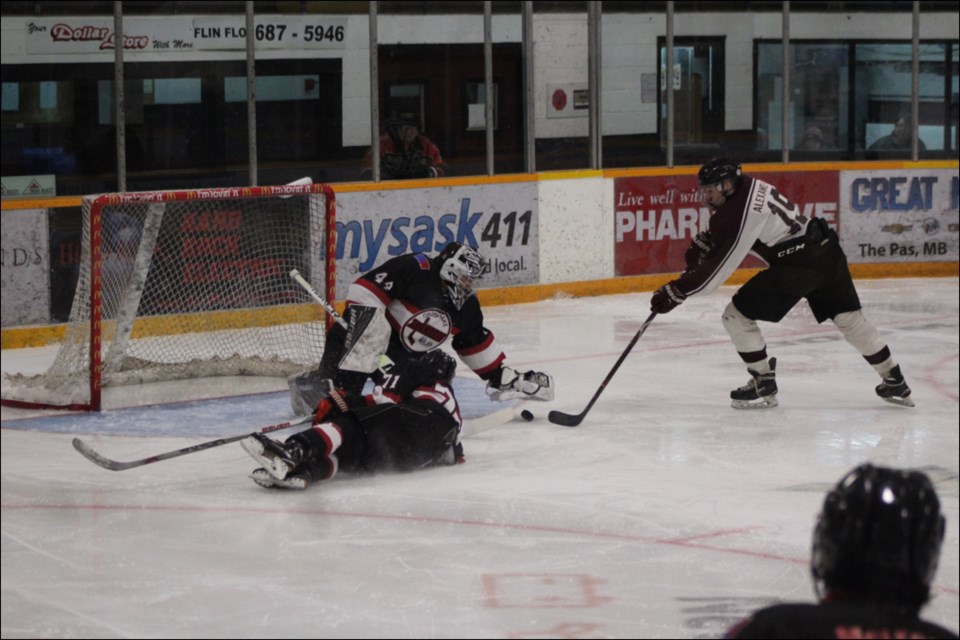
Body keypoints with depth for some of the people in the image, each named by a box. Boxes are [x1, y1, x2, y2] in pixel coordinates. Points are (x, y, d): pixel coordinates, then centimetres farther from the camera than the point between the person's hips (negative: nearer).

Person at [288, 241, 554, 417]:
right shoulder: (414, 269, -24)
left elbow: (476, 344, 13)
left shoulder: (466, 305, 1)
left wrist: (503, 376, 10)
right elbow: (364, 290, -28)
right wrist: (359, 323, -35)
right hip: (372, 322, -7)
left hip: (407, 351, 7)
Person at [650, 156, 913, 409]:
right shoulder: (745, 186, 8)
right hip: (827, 250, 10)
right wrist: (700, 245, 12)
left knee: (737, 315, -3)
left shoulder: (743, 212, -19)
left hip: (799, 263, -10)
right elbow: (722, 228, 28)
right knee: (849, 318, 20)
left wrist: (676, 292, -16)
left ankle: (763, 384, 5)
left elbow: (719, 265, -19)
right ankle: (894, 381, 27)